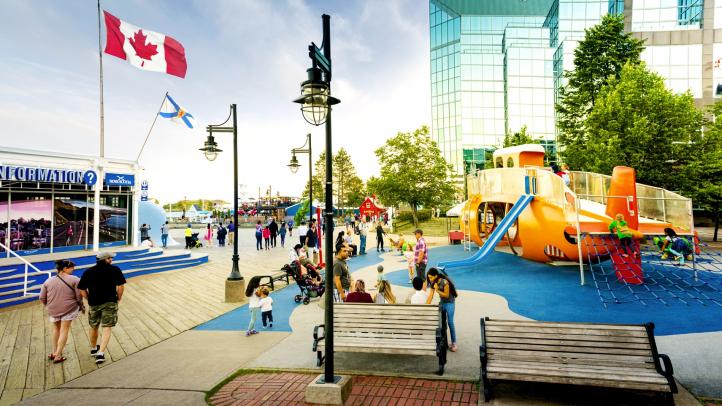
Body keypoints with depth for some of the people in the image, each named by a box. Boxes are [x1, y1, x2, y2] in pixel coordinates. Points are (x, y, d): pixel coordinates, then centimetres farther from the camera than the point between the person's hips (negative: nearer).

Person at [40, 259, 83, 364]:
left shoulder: (48, 281, 4)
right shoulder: (74, 280, -9)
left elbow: (42, 298, 6)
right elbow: (79, 296, -9)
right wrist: (81, 306, 8)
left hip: (53, 310, 4)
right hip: (69, 309, -4)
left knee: (56, 329, 24)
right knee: (64, 331, 6)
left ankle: (54, 352, 30)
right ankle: (58, 356, 5)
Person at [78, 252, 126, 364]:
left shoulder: (88, 272, 2)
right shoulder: (115, 270, -6)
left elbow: (81, 289, 0)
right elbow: (121, 286, -10)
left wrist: (90, 300, 10)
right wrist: (118, 299, 3)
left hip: (94, 304, 3)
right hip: (110, 303, -3)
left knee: (94, 327, 22)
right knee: (107, 329, 1)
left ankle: (93, 349, 42)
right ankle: (100, 353, -10)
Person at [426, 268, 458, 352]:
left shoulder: (444, 282, -26)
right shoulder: (433, 283, -6)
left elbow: (446, 295, -19)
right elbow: (431, 295, -7)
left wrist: (438, 290, -29)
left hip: (449, 303, -6)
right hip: (441, 302, 6)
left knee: (450, 323, -6)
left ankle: (454, 343, 2)